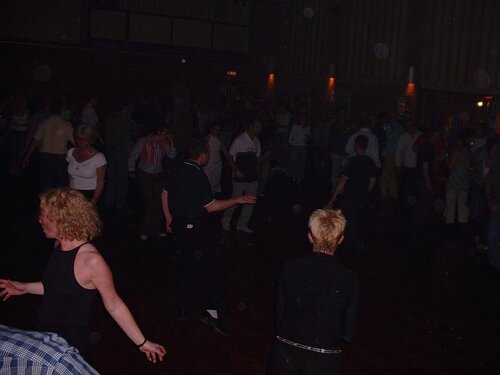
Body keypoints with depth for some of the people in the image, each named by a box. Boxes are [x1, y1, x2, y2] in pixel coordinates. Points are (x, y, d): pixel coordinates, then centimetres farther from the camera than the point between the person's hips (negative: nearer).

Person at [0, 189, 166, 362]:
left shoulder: (91, 260, -26)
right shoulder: (59, 246, -3)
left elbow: (114, 305, -18)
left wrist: (142, 343, -16)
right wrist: (24, 288, 14)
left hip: (71, 342, -8)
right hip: (42, 332, 8)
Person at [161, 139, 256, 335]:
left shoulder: (176, 171, 4)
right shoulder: (199, 177, -20)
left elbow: (164, 194, 13)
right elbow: (211, 206, -19)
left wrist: (169, 218, 23)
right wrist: (237, 200, -13)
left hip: (178, 224, 8)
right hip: (196, 228, -8)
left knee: (188, 265, 20)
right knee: (211, 269, 0)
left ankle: (184, 307, 27)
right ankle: (212, 311, -3)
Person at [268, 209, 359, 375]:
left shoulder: (290, 268, -10)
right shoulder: (349, 279, -13)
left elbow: (279, 315, -1)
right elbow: (348, 334, -5)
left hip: (285, 355, 2)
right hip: (324, 361, -1)